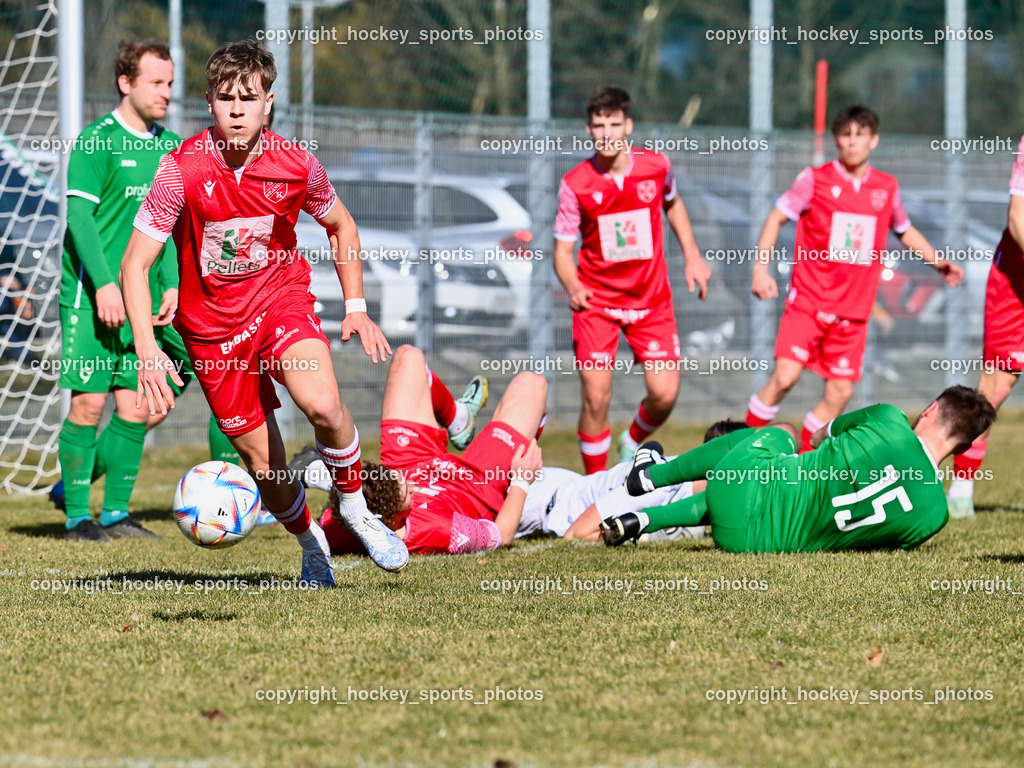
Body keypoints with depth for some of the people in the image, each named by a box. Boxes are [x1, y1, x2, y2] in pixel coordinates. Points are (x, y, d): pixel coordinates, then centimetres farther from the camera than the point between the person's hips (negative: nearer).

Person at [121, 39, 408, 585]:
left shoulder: (296, 165, -10)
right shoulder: (182, 170, -18)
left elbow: (340, 226, 11)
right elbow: (135, 263, -17)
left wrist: (355, 307, 4)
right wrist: (147, 349, -28)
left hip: (281, 299, 0)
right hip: (211, 325, 0)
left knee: (323, 405, -29)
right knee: (264, 466, 3)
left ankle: (354, 505, -2)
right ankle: (310, 543, 33)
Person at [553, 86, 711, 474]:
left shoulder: (656, 166, -6)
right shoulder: (575, 184, -13)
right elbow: (562, 249, -7)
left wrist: (692, 255, 12)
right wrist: (573, 286, -27)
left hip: (651, 299, 2)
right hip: (596, 300, -2)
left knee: (664, 394, -4)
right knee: (596, 398, -11)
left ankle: (633, 444, 29)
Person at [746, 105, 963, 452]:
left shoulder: (886, 187, 8)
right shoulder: (815, 179, -2)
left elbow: (904, 229, 25)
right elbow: (777, 217, 3)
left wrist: (937, 261, 14)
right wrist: (761, 267, -7)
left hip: (853, 311, 4)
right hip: (808, 301, -4)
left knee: (840, 392, 0)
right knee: (784, 377, -17)